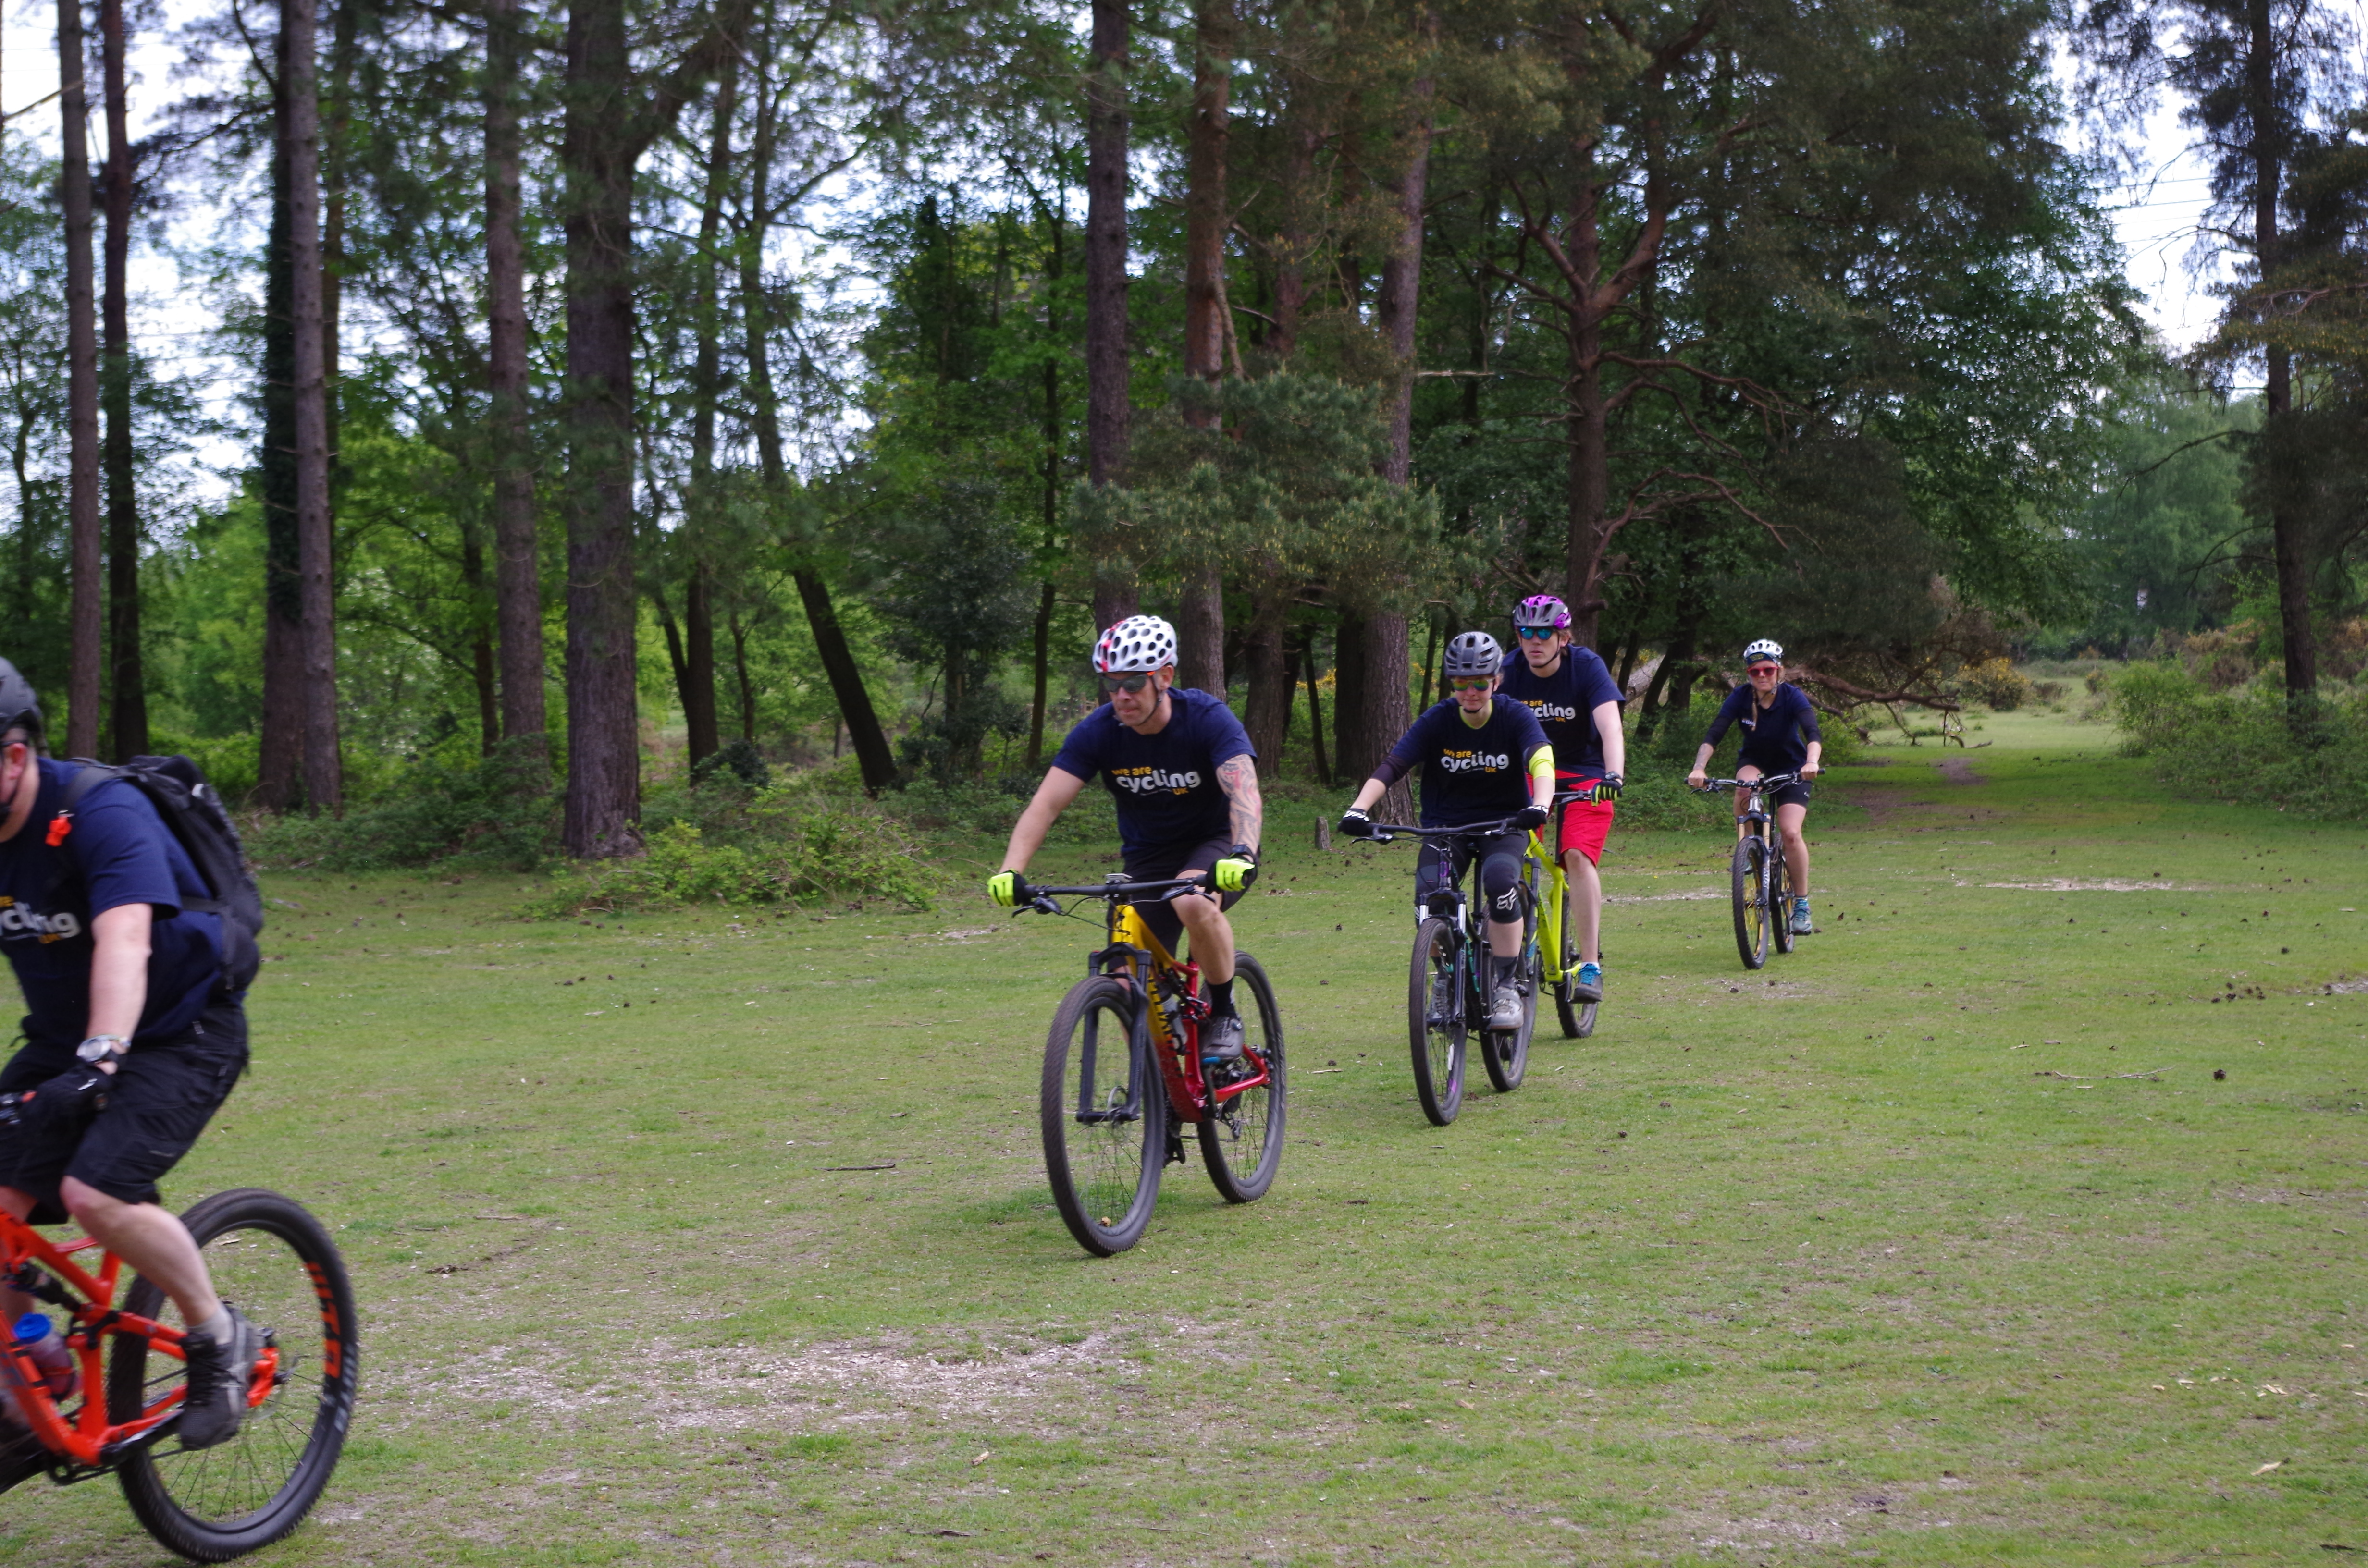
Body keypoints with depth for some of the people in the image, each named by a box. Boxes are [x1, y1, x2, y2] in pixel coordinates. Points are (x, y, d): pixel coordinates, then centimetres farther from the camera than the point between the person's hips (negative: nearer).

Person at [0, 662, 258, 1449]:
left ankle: (219, 1337, -4)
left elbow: (124, 939, -39)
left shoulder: (102, 814, -25)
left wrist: (101, 1057, -53)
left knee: (96, 1193, -26)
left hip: (181, 1035, -7)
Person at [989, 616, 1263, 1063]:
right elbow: (1045, 805, -20)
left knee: (1195, 903, -37)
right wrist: (1011, 871, -37)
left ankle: (1223, 1013, -13)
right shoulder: (1098, 731, -15)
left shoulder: (1207, 718, -22)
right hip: (1148, 858, 3)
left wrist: (1242, 856, -55)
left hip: (1214, 845, -3)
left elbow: (1245, 794, -35)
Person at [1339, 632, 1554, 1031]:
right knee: (1429, 897, -25)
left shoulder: (1516, 718, -10)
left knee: (1501, 881, -33)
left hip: (1502, 824, -1)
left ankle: (1504, 987, -18)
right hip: (1446, 826, 1)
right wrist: (1358, 809, -36)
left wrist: (1539, 807, -49)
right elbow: (1392, 766, -18)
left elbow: (1542, 762, -27)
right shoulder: (1437, 722, -8)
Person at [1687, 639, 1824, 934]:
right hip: (1754, 761, 2)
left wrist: (1812, 762, -58)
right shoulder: (1740, 698, -19)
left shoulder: (1793, 697, -23)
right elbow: (1714, 735, -28)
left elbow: (1813, 734, -37)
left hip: (1792, 768, -2)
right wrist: (1699, 768, -45)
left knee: (1790, 833, -21)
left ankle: (1802, 906, -8)